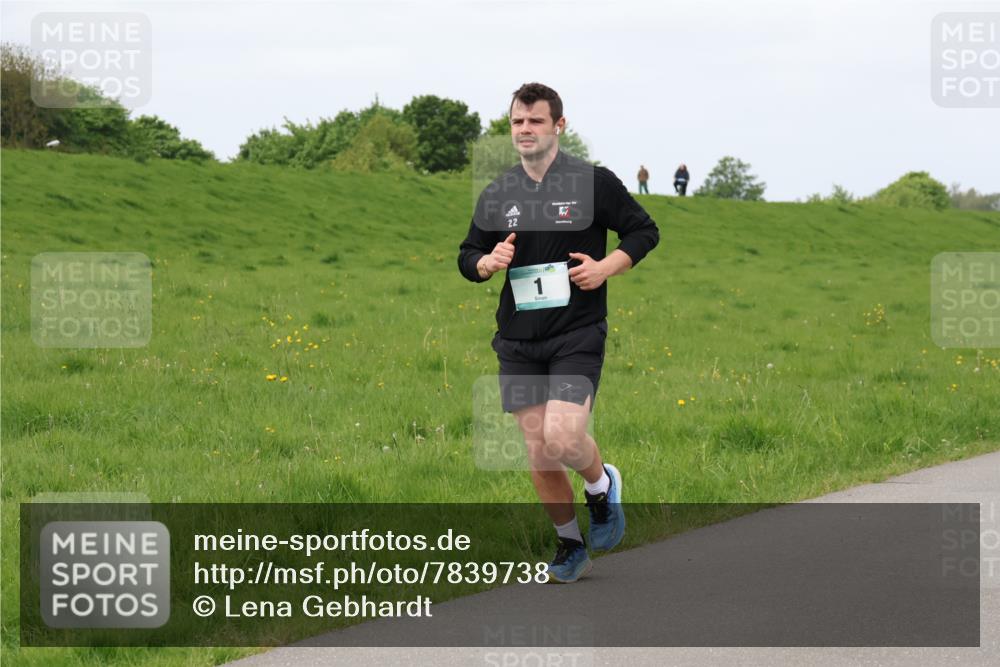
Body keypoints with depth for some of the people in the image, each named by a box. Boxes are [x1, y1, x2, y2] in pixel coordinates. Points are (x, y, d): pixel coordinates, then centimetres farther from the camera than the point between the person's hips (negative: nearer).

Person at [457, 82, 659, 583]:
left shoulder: (594, 183, -3)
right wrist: (487, 262, -7)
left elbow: (644, 231, 5)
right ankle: (569, 546, 23)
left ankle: (602, 484, 13)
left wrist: (606, 267, -11)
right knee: (539, 455, 5)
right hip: (518, 342, 4)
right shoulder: (496, 195, 7)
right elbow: (468, 256, 16)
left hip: (577, 335, -4)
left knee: (562, 438, -20)